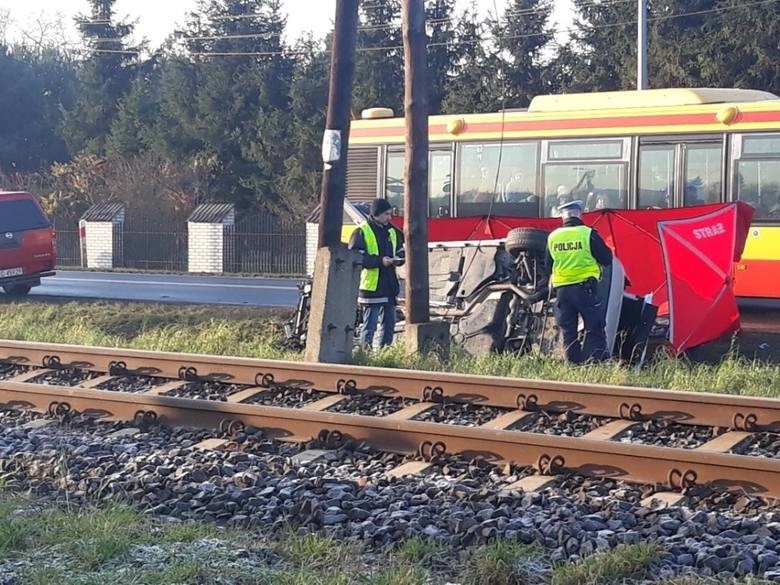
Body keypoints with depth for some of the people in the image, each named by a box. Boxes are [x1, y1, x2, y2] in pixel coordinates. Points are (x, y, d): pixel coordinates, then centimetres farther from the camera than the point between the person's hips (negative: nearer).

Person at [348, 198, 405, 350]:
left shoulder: (392, 231, 14)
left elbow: (401, 251, 24)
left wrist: (398, 259, -1)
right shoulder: (362, 232, -7)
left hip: (389, 286, 7)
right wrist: (380, 261, -20)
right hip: (371, 286, -7)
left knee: (389, 323, 12)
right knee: (369, 325, -5)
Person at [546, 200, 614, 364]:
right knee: (594, 329, 0)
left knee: (568, 332, 11)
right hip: (584, 288, -4)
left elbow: (548, 265, 16)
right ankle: (597, 362, -7)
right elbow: (607, 259, -2)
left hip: (561, 290, 4)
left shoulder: (552, 237, 5)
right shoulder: (588, 233, -7)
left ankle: (573, 362, 10)